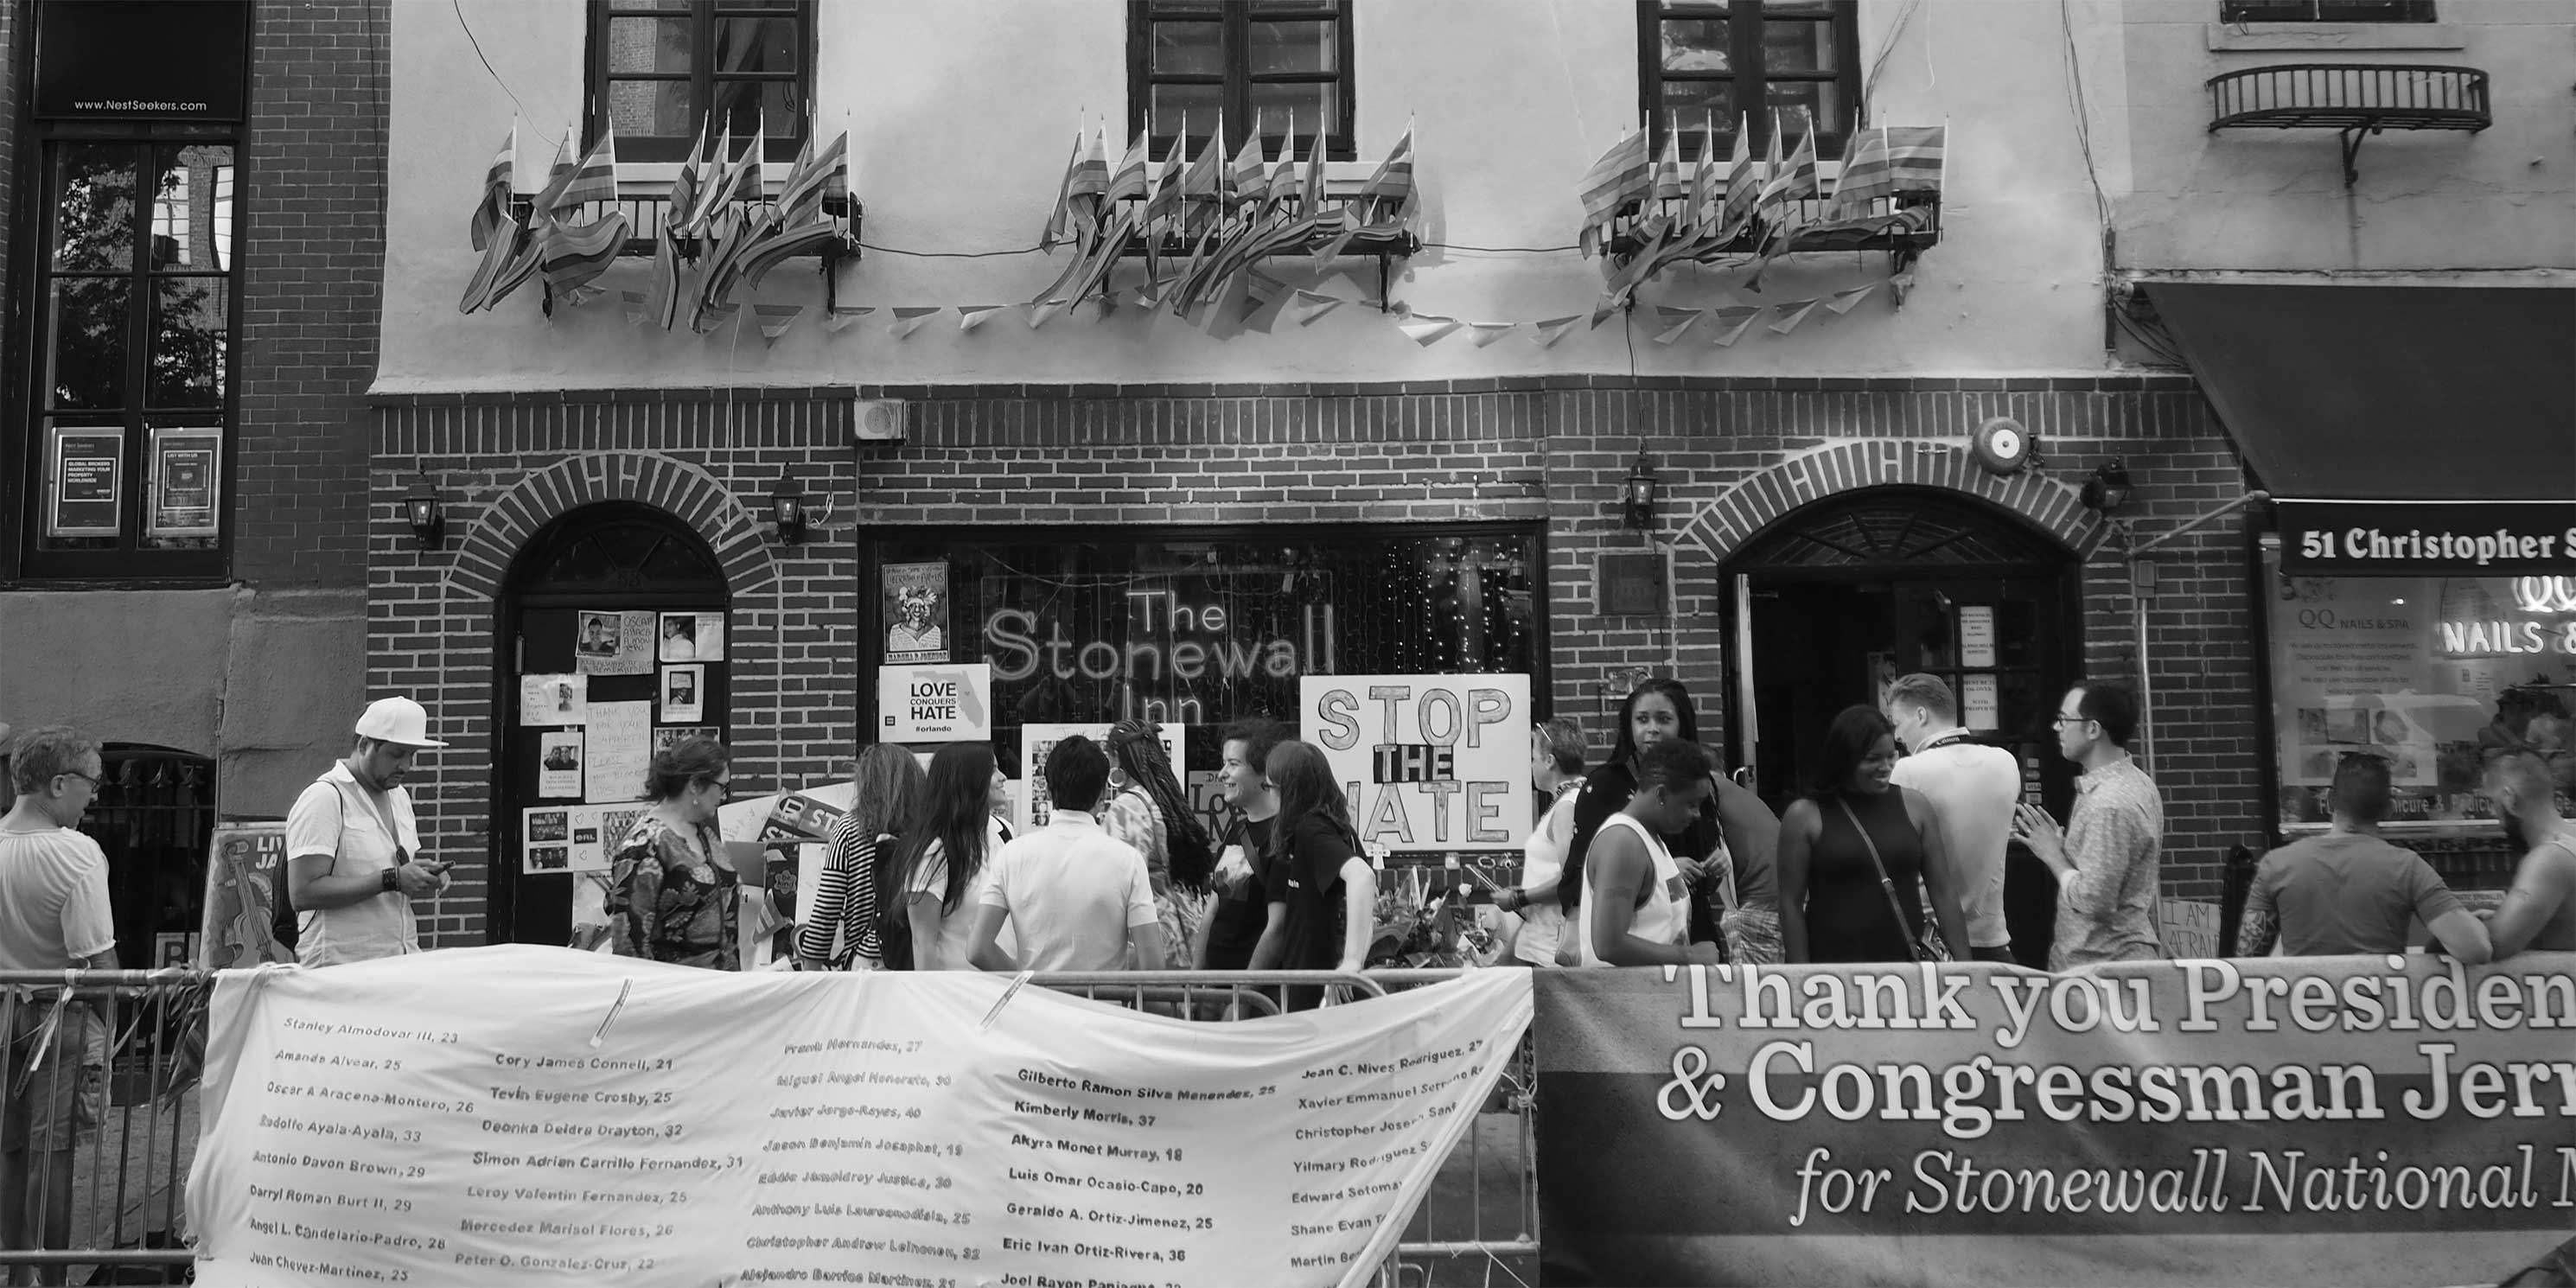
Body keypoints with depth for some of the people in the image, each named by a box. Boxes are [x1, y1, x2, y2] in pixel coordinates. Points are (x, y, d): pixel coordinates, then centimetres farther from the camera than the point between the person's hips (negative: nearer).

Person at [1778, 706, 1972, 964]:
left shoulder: (1914, 805, 7)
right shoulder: (1804, 816, -1)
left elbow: (1943, 891, 9)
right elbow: (1791, 904, -1)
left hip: (1907, 963, 3)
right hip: (1833, 964, -2)